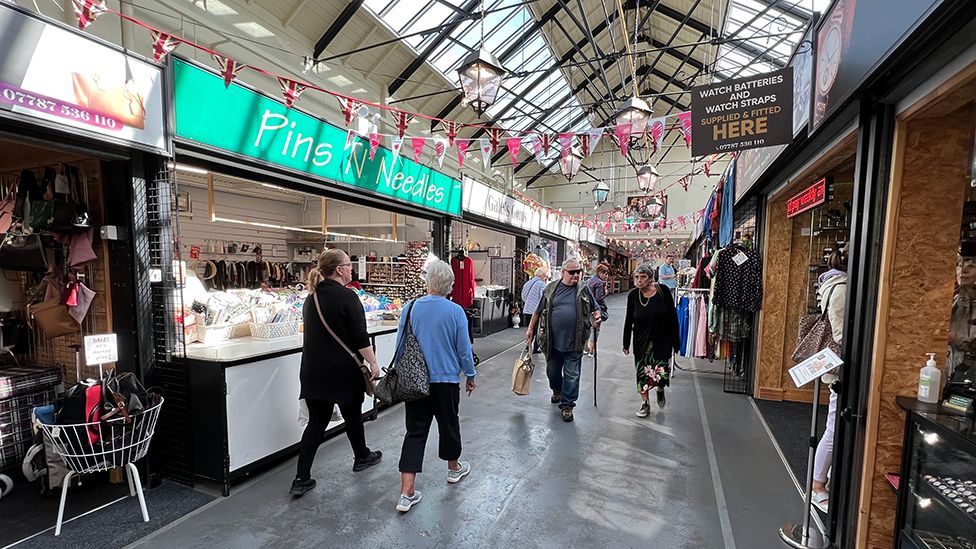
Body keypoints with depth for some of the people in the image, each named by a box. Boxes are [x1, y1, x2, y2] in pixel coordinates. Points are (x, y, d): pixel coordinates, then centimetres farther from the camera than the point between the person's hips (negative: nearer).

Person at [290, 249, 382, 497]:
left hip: (313, 371, 6)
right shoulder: (346, 296, -16)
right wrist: (373, 363, -11)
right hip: (344, 370, -6)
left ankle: (301, 479, 11)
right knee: (352, 415, 14)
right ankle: (362, 457, 36)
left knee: (316, 422, 11)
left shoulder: (312, 297, 9)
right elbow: (360, 337, -18)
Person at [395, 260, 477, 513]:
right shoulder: (455, 311, -14)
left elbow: (400, 345, 1)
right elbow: (464, 349, -7)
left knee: (415, 432, 9)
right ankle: (454, 468, 42)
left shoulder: (411, 308, -8)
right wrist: (470, 376, 9)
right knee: (448, 424, 19)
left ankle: (407, 493, 8)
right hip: (446, 380, -1)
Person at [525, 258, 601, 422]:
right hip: (553, 341, 1)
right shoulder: (551, 288, 0)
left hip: (574, 342, -1)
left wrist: (596, 317, -10)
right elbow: (538, 311, 9)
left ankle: (567, 404, 22)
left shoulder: (584, 289, 0)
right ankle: (556, 391, 47)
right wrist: (530, 328, 9)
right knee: (552, 371, 18)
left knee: (572, 375, 6)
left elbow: (595, 308, 11)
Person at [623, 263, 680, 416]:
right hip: (642, 341, 2)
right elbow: (628, 320, 2)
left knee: (661, 372, -3)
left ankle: (660, 389, 33)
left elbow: (673, 316, -5)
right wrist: (626, 343, 4)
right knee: (642, 373, 6)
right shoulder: (633, 295, -6)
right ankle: (645, 404, 25)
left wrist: (675, 340, -5)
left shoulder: (662, 290, -11)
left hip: (662, 339, -1)